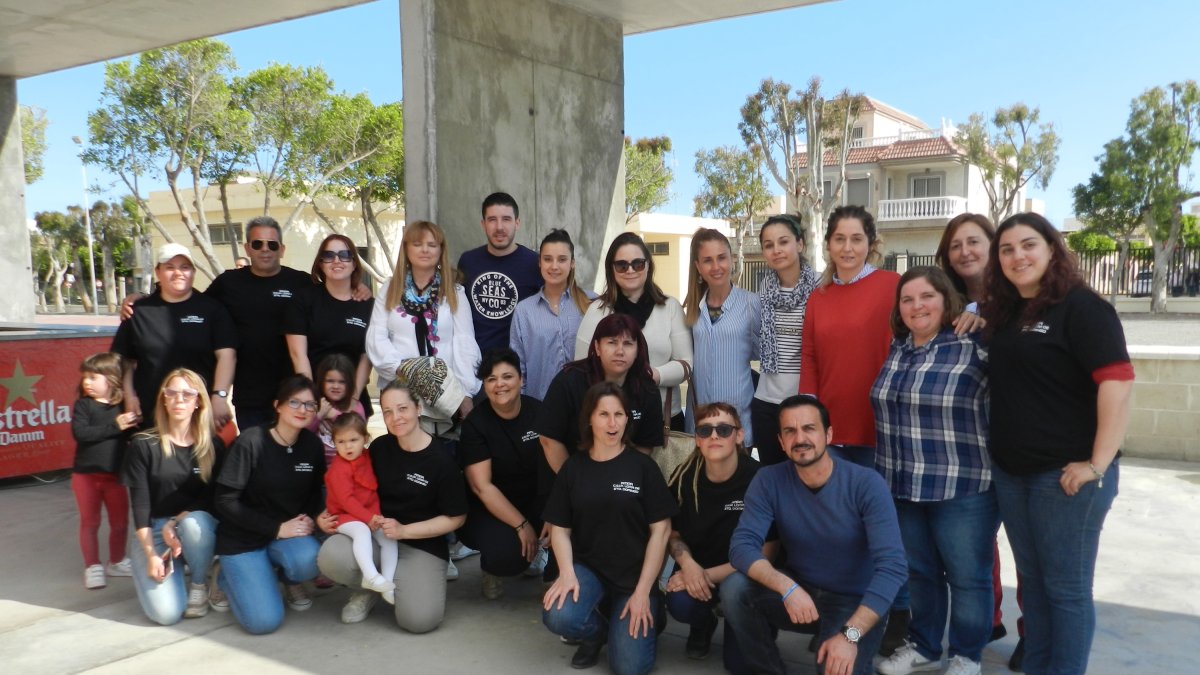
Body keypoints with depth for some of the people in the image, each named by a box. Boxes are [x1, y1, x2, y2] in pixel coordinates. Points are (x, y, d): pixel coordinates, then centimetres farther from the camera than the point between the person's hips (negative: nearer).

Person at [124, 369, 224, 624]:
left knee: (193, 523, -38)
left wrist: (176, 522, -20)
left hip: (198, 525, 1)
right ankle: (169, 568, 13)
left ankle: (199, 585, -9)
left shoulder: (213, 445, -1)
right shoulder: (144, 445, -5)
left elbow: (211, 498, -3)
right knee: (166, 612, -22)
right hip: (153, 531, -1)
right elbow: (140, 504, -8)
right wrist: (151, 555, -16)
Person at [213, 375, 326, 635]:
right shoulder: (251, 442, -17)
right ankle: (230, 577, 16)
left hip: (290, 533, 3)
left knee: (308, 560, -32)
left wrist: (310, 518, -9)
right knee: (264, 621, -16)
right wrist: (277, 528, -19)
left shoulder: (312, 445, -3)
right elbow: (225, 501, -16)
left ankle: (290, 579, 7)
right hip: (242, 538, -3)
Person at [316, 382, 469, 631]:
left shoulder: (441, 460, -12)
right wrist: (329, 515, -2)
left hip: (422, 546, -3)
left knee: (420, 619, -25)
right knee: (330, 557, -30)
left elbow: (456, 518, -7)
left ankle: (391, 585, 11)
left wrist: (404, 530, -15)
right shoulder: (379, 447, 0)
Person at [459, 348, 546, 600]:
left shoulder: (538, 411, -7)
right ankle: (493, 566, 8)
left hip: (535, 500, 4)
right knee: (507, 555, -31)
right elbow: (481, 486, -17)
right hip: (490, 508, -4)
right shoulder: (475, 423, -13)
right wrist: (521, 525, -23)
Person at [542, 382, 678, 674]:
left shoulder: (643, 466, -3)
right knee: (558, 618, -29)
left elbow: (660, 530, -5)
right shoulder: (573, 467, 3)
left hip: (634, 575, -1)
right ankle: (597, 630, 7)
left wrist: (642, 591, -11)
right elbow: (560, 529, 4)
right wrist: (567, 572, -15)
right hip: (587, 568, 2)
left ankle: (648, 614, 18)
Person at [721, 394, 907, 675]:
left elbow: (892, 566, -25)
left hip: (854, 602, -2)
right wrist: (787, 587, -38)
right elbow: (742, 545, -19)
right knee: (734, 589, -23)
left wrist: (850, 634, -34)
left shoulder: (867, 484, -19)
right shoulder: (769, 481, -11)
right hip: (796, 590, 3)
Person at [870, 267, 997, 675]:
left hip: (963, 487, -6)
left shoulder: (974, 346, -11)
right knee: (919, 571, 18)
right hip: (902, 485, 6)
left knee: (967, 576, 7)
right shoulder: (896, 350, 9)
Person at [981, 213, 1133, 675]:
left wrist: (1099, 465, -22)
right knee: (1032, 580, 16)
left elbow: (1117, 382, -19)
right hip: (1010, 471, 7)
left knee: (1066, 586, 4)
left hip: (1066, 473, -7)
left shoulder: (1081, 307, -11)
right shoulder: (1003, 313, 12)